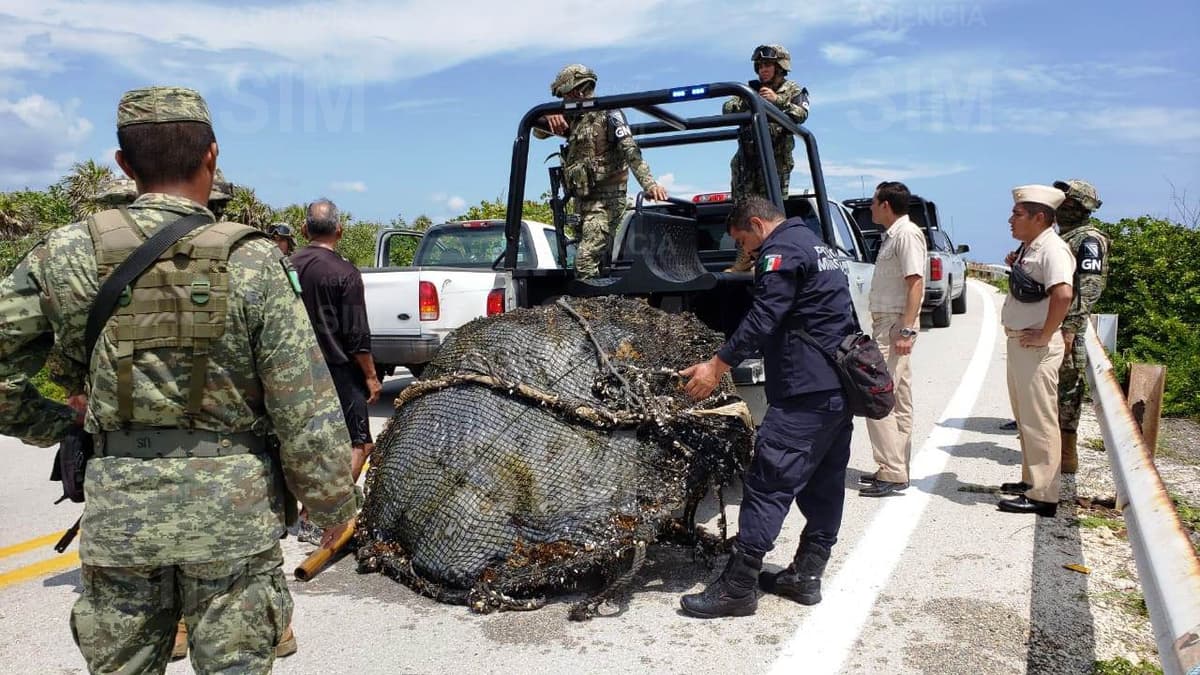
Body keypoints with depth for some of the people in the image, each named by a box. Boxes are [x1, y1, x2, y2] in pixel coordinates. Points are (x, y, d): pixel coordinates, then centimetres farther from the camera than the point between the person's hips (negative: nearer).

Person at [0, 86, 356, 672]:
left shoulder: (69, 254, -4)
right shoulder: (251, 261, -11)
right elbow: (306, 412, -11)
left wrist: (54, 424, 15)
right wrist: (334, 507, 0)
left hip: (118, 510, 3)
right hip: (233, 510, -2)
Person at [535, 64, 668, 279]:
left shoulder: (607, 113, -6)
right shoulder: (575, 119, 17)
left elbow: (631, 151, -17)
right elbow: (538, 132, 16)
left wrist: (649, 184, -30)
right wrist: (548, 116, -7)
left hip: (606, 199, -8)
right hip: (584, 200, 8)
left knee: (586, 261, -20)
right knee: (598, 260, 11)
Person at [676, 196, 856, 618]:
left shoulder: (782, 251, -9)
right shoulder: (814, 245, 22)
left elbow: (762, 320, -20)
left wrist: (717, 367, -18)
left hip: (806, 391, -11)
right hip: (840, 387, 11)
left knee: (768, 483, -9)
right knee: (823, 484, 13)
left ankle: (736, 589, -6)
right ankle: (806, 576, 22)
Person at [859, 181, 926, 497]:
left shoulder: (907, 234, -12)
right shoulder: (892, 235, 18)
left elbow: (915, 283, -19)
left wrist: (906, 330, -24)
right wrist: (902, 330, 18)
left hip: (896, 325, -10)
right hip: (886, 323, 10)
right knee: (898, 400, 12)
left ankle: (892, 473, -9)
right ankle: (897, 469, 20)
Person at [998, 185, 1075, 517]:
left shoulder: (1051, 248, -17)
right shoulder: (1028, 247, 13)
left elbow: (1063, 294, -31)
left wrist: (1044, 336, -24)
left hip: (1036, 348, -10)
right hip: (1019, 343, 10)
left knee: (1038, 420, -4)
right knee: (1025, 417, 18)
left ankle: (1042, 496, 2)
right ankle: (1031, 480, 31)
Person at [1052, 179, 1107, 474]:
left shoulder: (1088, 240, -10)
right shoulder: (1061, 237, 18)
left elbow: (1090, 286, -19)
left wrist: (1070, 327, -24)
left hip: (1065, 325, -9)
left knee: (1067, 388, -4)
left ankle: (1068, 455, 2)